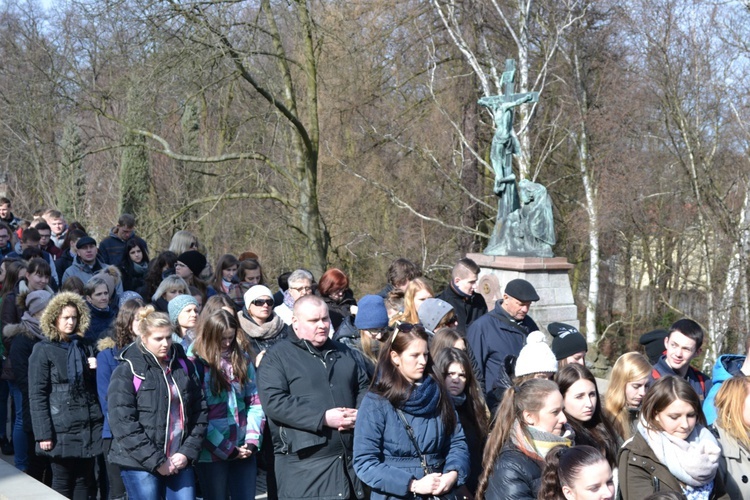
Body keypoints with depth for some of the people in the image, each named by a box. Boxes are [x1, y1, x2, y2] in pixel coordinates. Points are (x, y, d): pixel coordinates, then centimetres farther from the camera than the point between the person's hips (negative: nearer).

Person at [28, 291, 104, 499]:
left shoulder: (84, 347, 14)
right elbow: (36, 396, -8)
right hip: (61, 428, -5)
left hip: (88, 426, 5)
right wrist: (43, 433, -14)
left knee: (84, 482, 7)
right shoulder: (43, 350, -3)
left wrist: (96, 370, -1)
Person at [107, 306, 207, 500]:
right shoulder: (127, 372, -5)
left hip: (179, 462, 4)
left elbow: (200, 412, 9)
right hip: (140, 464, -4)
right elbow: (123, 424, -12)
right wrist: (156, 461, -14)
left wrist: (188, 452, -3)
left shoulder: (184, 366, 10)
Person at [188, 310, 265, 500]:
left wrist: (252, 440, -5)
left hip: (243, 450, 4)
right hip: (212, 452, -4)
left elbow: (255, 401, 9)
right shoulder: (196, 364, -8)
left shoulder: (242, 359, 8)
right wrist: (226, 449, -12)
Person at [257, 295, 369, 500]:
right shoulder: (277, 357, -2)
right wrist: (323, 418, -19)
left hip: (351, 459, 6)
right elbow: (274, 402, -14)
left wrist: (360, 413, -2)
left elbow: (363, 388, 22)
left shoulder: (343, 353, 18)